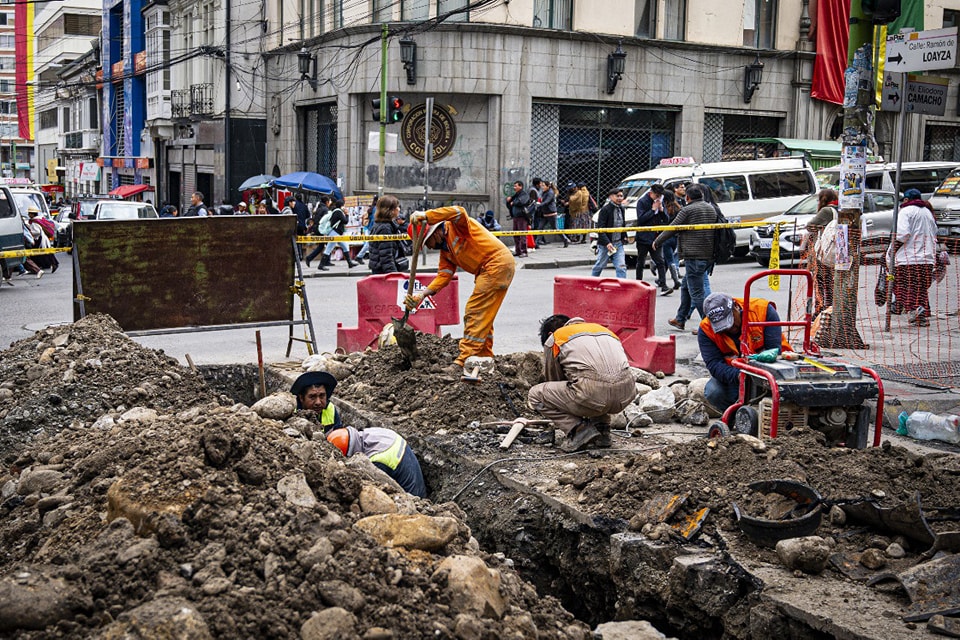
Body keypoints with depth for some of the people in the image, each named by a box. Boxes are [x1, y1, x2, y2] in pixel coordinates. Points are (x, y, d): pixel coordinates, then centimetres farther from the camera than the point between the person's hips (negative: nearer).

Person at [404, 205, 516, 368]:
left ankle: (465, 359, -11)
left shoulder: (456, 226, -7)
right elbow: (443, 275, 9)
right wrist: (421, 295, -3)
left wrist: (426, 215, -35)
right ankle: (485, 357, 25)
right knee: (483, 316, 15)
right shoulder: (445, 250, 17)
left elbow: (459, 212, -30)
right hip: (487, 270, 10)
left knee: (474, 312, -11)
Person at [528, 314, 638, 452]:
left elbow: (553, 379, 29)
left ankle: (580, 430, 0)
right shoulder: (602, 328, 35)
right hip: (626, 395, 6)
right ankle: (602, 430, 25)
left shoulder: (554, 338, 20)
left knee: (535, 395, 14)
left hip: (593, 394, -6)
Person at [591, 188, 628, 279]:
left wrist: (624, 236, 13)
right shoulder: (605, 209, -14)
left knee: (621, 267, -6)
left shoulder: (621, 209, 9)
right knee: (599, 266, 10)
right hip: (605, 244, -5)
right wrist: (607, 243, -24)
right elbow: (600, 228, -18)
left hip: (618, 243, 5)